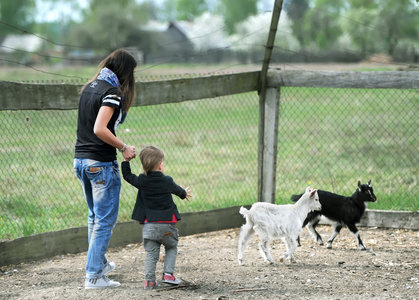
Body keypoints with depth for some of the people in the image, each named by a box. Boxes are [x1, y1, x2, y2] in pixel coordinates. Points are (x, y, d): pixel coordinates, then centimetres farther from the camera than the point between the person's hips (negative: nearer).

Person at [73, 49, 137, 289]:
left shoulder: (89, 87, 11)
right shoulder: (111, 92, -15)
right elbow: (100, 129, -24)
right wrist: (123, 147, -14)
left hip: (81, 160, 9)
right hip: (101, 163, -9)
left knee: (95, 216, 23)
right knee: (106, 220, -2)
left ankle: (101, 263, 36)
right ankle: (94, 276, -4)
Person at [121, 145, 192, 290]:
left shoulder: (141, 181, -3)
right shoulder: (167, 181, -2)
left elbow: (127, 175, 13)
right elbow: (177, 190, 19)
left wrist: (126, 161, 20)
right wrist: (184, 193, 41)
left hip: (149, 226, 1)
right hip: (166, 225, -1)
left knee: (151, 253, 9)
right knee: (171, 248, 20)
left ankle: (149, 280, 1)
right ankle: (168, 274, 7)